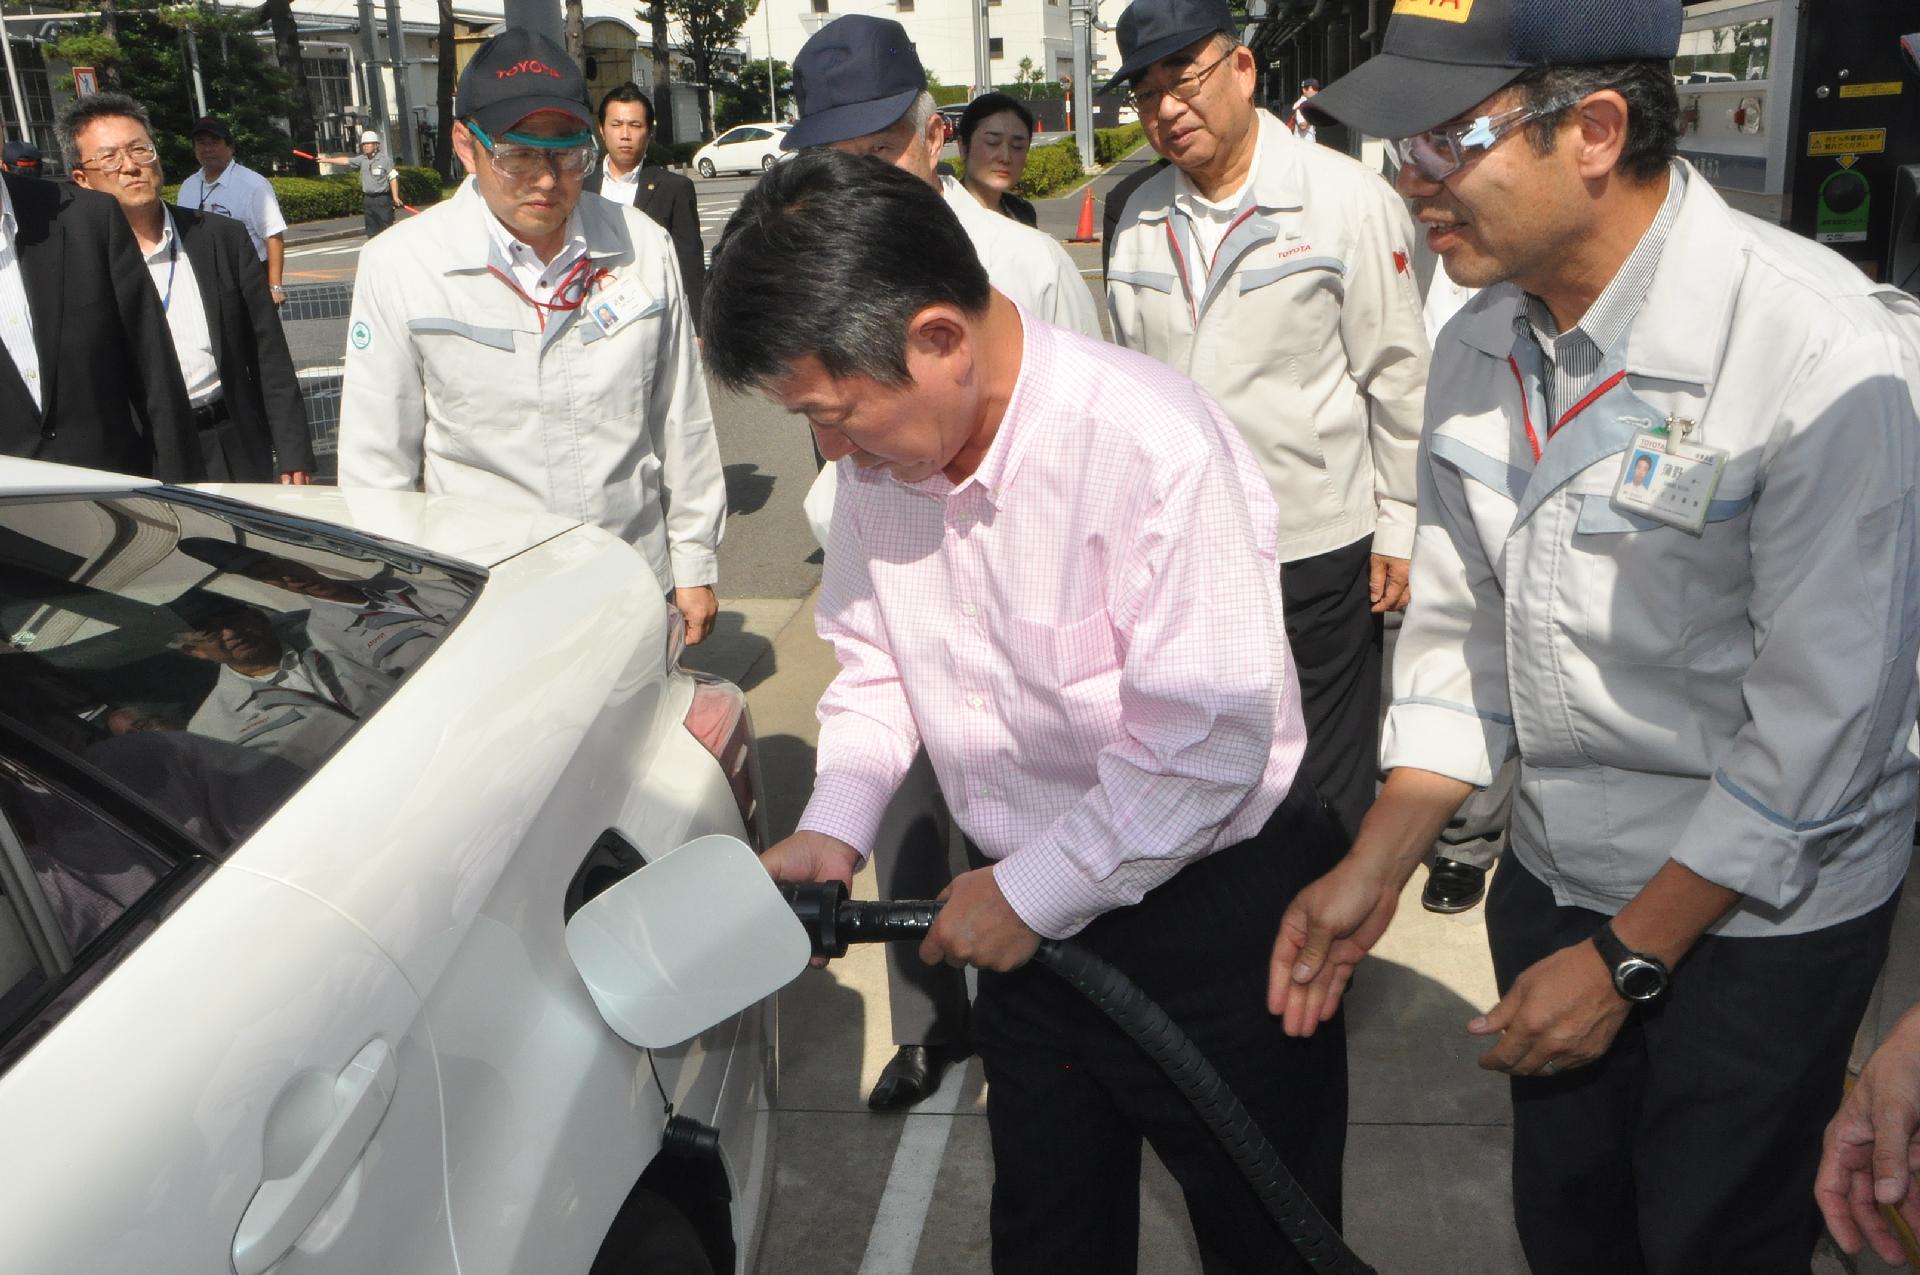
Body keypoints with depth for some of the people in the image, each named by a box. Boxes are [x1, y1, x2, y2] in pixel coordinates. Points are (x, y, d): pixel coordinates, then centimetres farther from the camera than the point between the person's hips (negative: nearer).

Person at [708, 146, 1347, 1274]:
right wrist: (836, 823, -7)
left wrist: (1033, 892, -19)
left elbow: (1205, 744, -27)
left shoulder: (1156, 447, -28)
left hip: (1211, 911, -6)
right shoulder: (882, 452, -5)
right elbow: (874, 655, 8)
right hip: (1025, 918, 6)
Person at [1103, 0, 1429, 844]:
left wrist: (1397, 530, -5)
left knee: (1322, 791, 9)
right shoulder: (1141, 217, 6)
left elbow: (1397, 379, -6)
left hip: (1315, 550, -5)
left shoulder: (1350, 201, -9)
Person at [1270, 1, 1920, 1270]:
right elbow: (1460, 626, 3)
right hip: (1557, 878, 6)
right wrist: (1375, 868, -3)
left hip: (1757, 911, -5)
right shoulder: (1480, 346, -4)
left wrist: (1628, 959, -15)